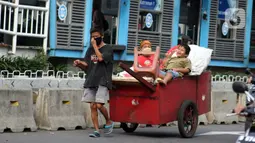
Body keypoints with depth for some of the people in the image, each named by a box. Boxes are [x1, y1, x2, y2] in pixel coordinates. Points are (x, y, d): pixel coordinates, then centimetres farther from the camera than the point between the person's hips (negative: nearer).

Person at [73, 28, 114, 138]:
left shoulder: (108, 48, 0)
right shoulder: (90, 50, 17)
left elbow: (100, 58, -18)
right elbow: (86, 65, 15)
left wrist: (95, 45, -8)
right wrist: (79, 64, -6)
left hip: (103, 81, -5)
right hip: (91, 81, 5)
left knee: (99, 105, -15)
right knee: (93, 106, 0)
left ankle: (109, 122, 10)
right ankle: (97, 130, 5)